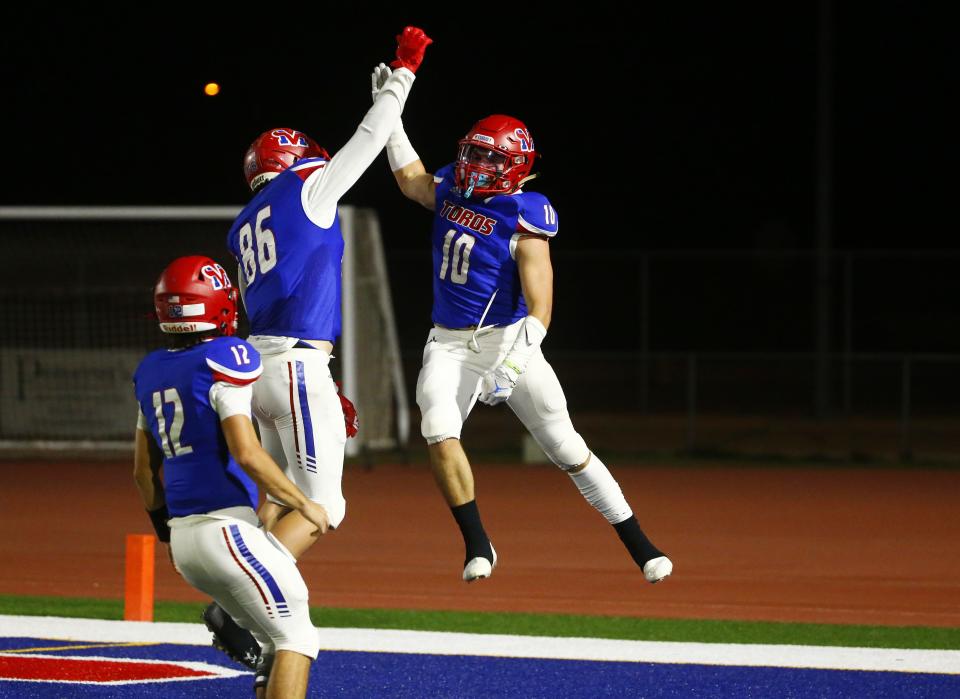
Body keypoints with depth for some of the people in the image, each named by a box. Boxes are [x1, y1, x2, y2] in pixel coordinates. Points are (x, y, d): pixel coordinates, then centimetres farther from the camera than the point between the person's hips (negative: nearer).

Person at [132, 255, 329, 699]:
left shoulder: (150, 372, 13)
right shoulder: (225, 361, -11)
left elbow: (144, 471, 20)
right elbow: (246, 453, -19)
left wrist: (168, 532, 31)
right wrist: (303, 504, -9)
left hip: (184, 536, 8)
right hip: (228, 527, -8)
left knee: (277, 644, 16)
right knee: (296, 640, -5)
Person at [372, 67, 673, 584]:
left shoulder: (522, 218, -17)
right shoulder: (451, 191, 2)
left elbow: (539, 300, -23)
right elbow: (411, 179, 22)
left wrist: (514, 364, -34)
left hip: (505, 341, -5)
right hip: (449, 345, 5)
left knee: (566, 447, -1)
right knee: (438, 430, -20)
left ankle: (638, 544, 10)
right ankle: (477, 545, -7)